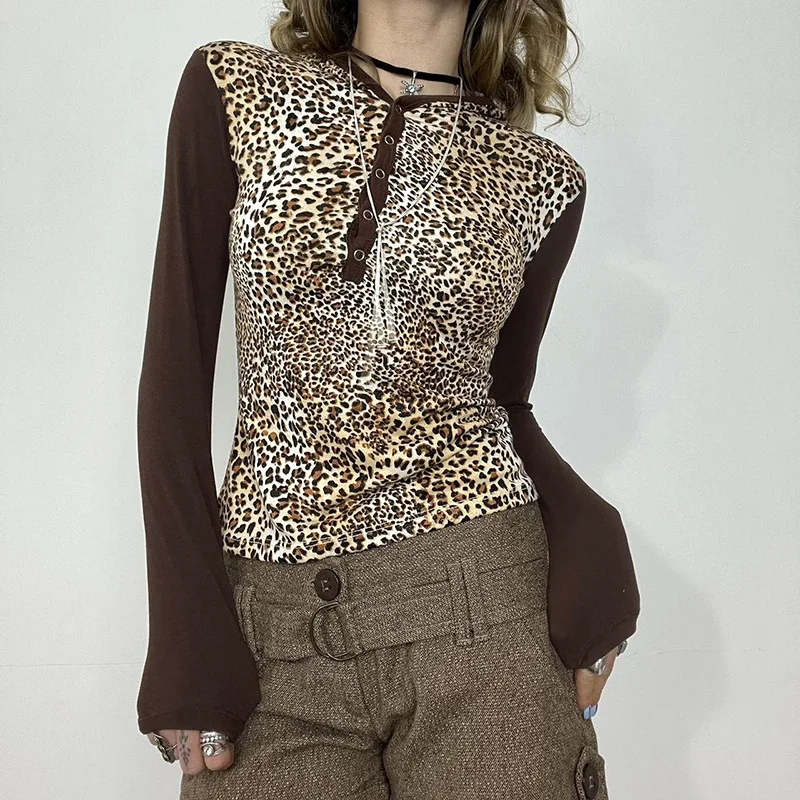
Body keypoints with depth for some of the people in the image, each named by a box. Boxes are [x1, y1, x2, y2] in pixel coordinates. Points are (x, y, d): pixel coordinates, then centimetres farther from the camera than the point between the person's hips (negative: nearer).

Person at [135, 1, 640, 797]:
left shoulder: (541, 182, 3)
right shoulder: (232, 93, 1)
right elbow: (175, 372, -1)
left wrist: (587, 534, -8)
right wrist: (187, 636, -6)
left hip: (482, 613, 1)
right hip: (270, 626, 0)